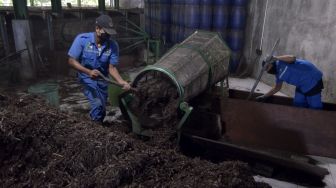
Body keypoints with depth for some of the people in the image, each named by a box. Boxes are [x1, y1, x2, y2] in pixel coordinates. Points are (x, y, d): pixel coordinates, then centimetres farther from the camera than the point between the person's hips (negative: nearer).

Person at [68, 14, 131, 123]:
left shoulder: (113, 45, -19)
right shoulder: (82, 39, -22)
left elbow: (111, 68, -15)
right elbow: (71, 61, -18)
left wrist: (121, 82, -32)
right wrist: (89, 72, -33)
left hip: (102, 78, 3)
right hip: (87, 77, -3)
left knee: (102, 108, 13)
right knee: (97, 103, -21)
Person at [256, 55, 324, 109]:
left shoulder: (280, 62, -15)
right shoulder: (278, 73, 10)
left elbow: (292, 58, -36)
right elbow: (277, 88, 19)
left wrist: (276, 58, -33)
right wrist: (264, 96, 16)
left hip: (313, 79, -9)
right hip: (302, 85, 9)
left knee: (314, 107, -5)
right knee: (298, 105, 15)